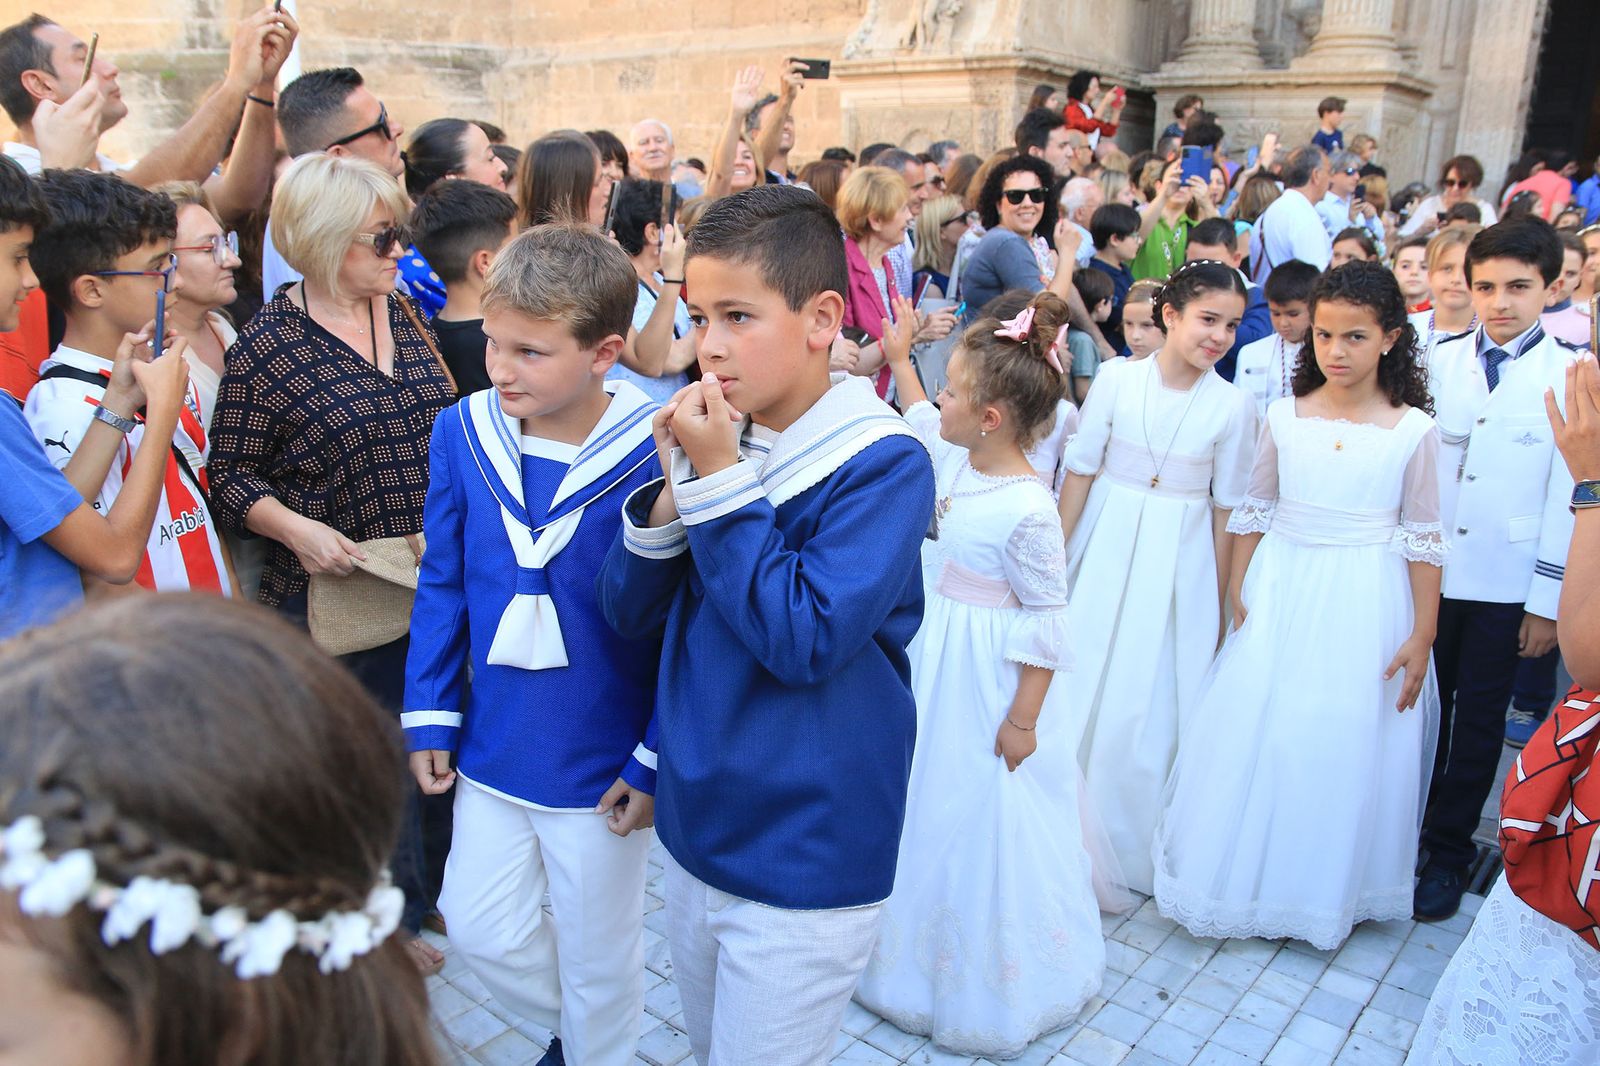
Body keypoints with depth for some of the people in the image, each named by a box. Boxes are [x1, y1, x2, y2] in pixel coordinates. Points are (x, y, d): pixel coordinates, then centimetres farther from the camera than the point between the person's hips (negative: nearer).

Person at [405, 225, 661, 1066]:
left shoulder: (657, 454, -23)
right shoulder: (462, 432, -8)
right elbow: (441, 585, 3)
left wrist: (655, 762, -12)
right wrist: (431, 715, 3)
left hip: (602, 766, -4)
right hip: (492, 747, 5)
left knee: (597, 955, 17)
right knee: (481, 931, 21)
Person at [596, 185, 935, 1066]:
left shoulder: (883, 462, -18)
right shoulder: (712, 437, -1)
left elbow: (804, 639, -26)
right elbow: (628, 613, 0)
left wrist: (719, 482, -24)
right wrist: (678, 486, -16)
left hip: (803, 860, -6)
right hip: (695, 829, 6)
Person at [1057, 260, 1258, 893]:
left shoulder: (1234, 405, -4)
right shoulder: (1117, 378, -5)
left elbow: (1227, 508, 1)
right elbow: (1080, 471, -1)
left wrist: (1221, 601, 3)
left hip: (1180, 564, 0)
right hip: (1106, 549, 0)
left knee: (1155, 704, 6)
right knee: (1082, 686, 7)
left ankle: (1134, 846, 27)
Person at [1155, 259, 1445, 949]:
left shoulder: (1413, 431, -4)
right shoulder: (1284, 417, 0)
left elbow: (1422, 539, -1)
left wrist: (1422, 636, -2)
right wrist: (1237, 597, 4)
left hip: (1367, 608, -1)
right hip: (1281, 596, 2)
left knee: (1347, 745, 6)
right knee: (1254, 733, 5)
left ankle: (1326, 891, 28)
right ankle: (1244, 876, 26)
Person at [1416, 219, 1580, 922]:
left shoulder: (1573, 376, -5)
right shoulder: (1438, 361, 1)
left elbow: (1568, 496, -6)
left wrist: (1548, 601, -6)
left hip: (1507, 586, -2)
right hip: (1425, 570, 2)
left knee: (1479, 721, 9)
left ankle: (1449, 851, 26)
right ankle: (1404, 832, 30)